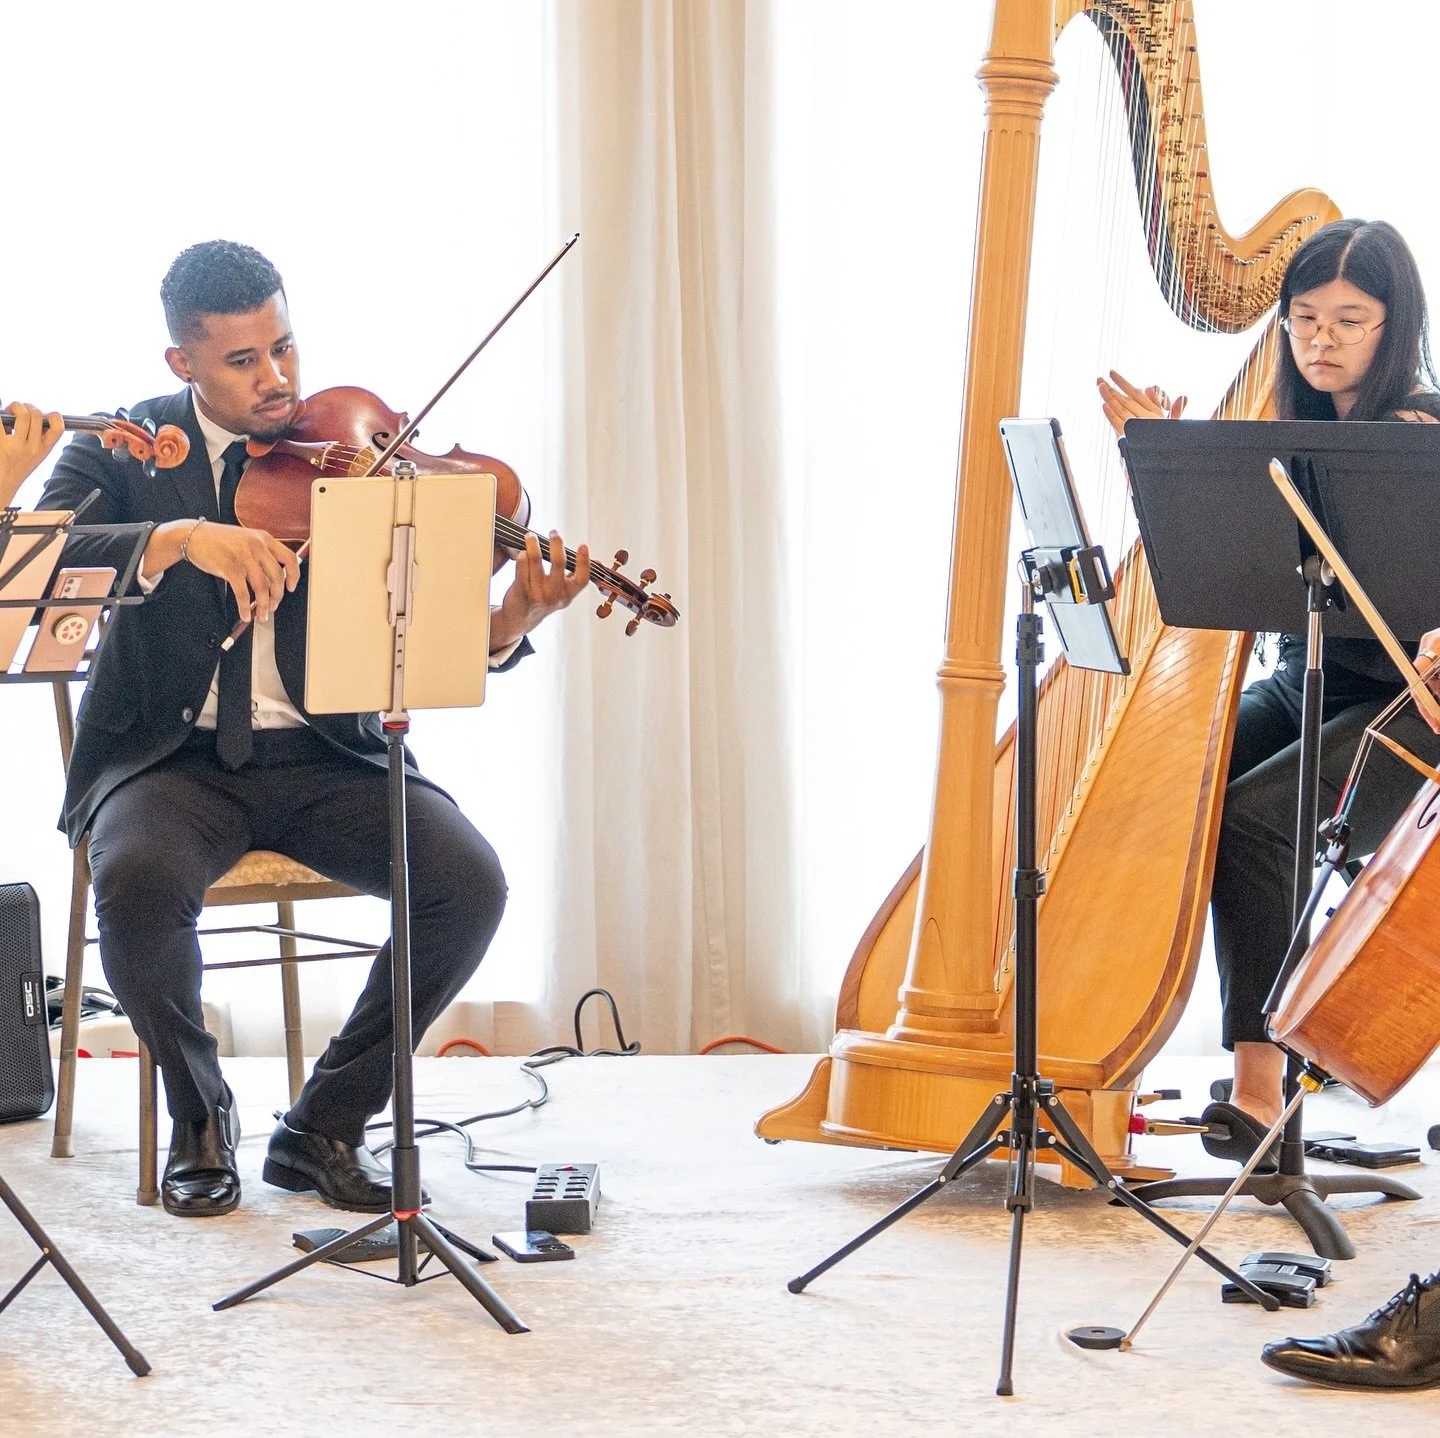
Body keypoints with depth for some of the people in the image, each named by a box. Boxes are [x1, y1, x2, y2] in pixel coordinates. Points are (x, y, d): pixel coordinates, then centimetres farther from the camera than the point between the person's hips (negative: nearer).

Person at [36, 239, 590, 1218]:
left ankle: (328, 1122, -3)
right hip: (172, 759, -1)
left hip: (321, 759, 2)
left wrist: (509, 623, -26)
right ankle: (200, 1114, -4)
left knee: (470, 881, -23)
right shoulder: (125, 450, 2)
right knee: (138, 880, -34)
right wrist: (177, 538, -32)